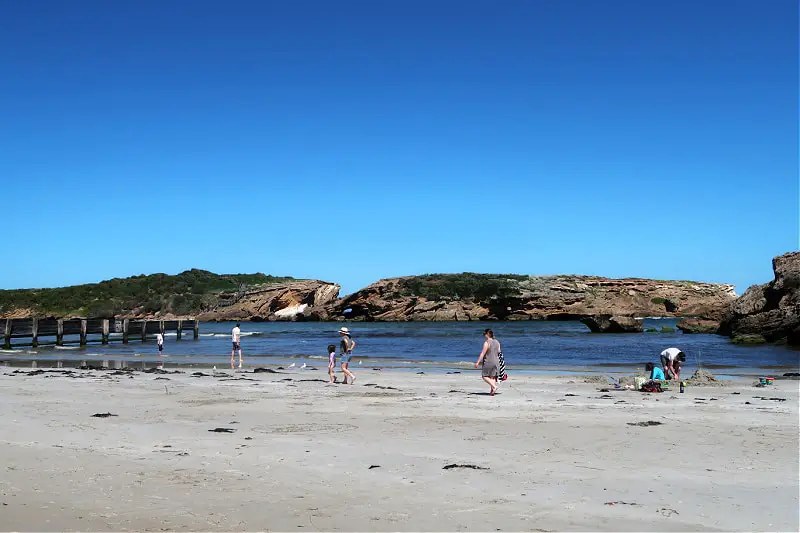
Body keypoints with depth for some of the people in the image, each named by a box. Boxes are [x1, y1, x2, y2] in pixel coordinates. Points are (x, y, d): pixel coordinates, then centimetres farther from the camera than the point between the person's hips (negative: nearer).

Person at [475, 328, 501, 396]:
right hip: (496, 362, 7)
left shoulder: (487, 343, -14)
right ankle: (492, 391, 7)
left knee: (485, 376, 5)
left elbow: (483, 353, -15)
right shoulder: (497, 342, 7)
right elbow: (499, 352, 12)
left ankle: (494, 386, -9)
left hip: (488, 362, -7)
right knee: (493, 377, 10)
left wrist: (477, 362, -11)